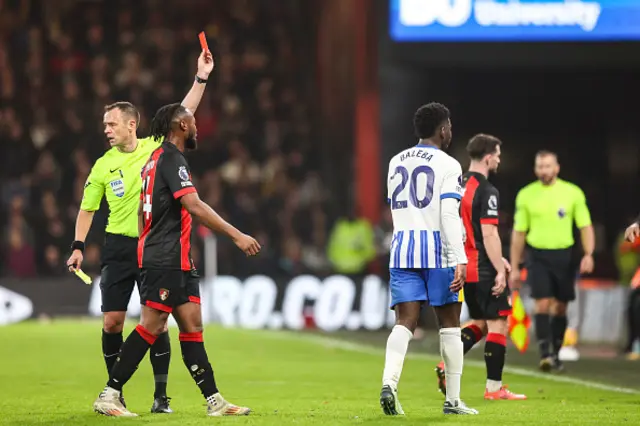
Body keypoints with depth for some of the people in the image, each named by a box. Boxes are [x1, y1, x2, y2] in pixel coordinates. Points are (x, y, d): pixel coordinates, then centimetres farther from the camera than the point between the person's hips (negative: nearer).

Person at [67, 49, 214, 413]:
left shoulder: (155, 148, 0)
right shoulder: (102, 166, 4)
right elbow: (88, 208, 11)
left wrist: (202, 77, -10)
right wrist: (78, 246, 1)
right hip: (118, 247, 1)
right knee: (112, 321, -3)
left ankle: (161, 395, 4)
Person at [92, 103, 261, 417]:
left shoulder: (156, 159, 18)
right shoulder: (171, 158, -12)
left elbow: (142, 212, 24)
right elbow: (193, 205, -23)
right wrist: (237, 236, -24)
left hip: (178, 261, 10)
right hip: (165, 259, -10)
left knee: (192, 325, 5)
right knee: (152, 326, -10)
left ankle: (214, 400, 3)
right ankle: (108, 396, -7)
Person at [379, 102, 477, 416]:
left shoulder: (396, 163, 14)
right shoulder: (448, 166, -6)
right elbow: (449, 216, -16)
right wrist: (459, 261, -19)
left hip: (402, 248, 4)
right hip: (437, 249, -4)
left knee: (405, 322, -1)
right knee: (450, 324, 8)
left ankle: (389, 382, -26)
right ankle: (453, 400, 11)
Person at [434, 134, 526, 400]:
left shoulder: (459, 186, 12)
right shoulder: (486, 192, -15)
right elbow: (489, 234, -21)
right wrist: (500, 271, -18)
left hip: (463, 267, 9)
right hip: (483, 269, -9)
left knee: (480, 323, 19)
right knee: (498, 324, 1)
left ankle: (448, 363, 1)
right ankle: (494, 388, 4)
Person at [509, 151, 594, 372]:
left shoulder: (573, 193, 0)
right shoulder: (526, 195, 3)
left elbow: (585, 227, 2)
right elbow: (518, 233, 9)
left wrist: (588, 254, -14)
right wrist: (514, 268, 8)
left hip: (564, 256, 1)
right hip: (538, 256, -1)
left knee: (560, 307, 8)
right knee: (542, 303, -13)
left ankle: (555, 354, 21)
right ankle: (545, 354, -17)